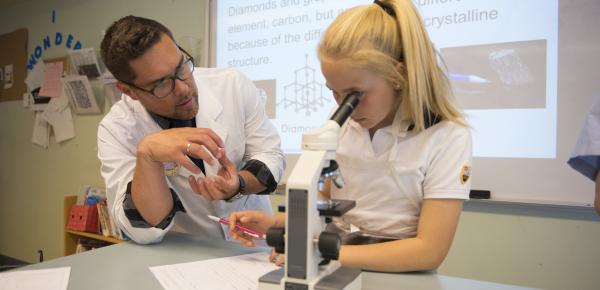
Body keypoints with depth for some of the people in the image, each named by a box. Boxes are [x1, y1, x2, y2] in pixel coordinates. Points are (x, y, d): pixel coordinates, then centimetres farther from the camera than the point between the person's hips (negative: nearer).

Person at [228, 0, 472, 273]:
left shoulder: (448, 136, -15)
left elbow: (429, 251, -17)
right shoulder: (340, 123, -1)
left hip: (396, 274, -3)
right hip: (336, 267, 4)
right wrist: (275, 222, -7)